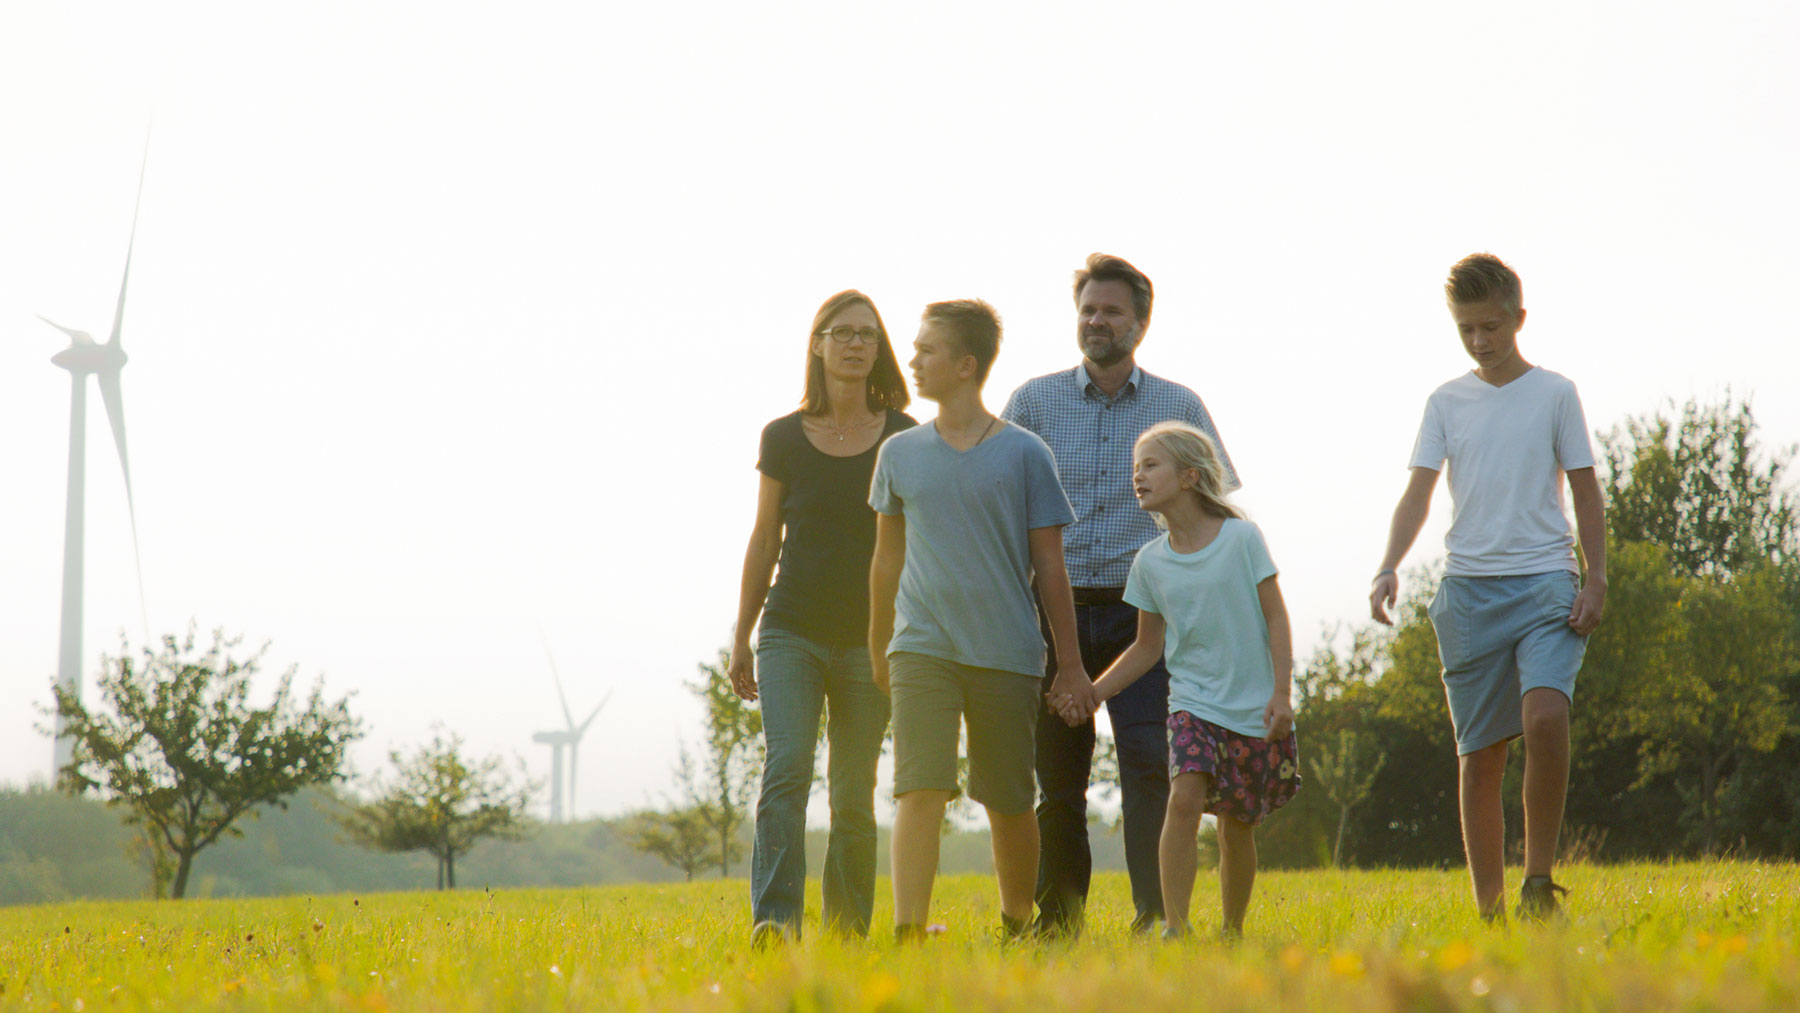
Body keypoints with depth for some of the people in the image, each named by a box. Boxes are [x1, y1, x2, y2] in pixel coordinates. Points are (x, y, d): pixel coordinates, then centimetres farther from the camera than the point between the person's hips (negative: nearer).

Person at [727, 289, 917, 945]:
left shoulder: (903, 440, 3)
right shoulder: (784, 438, 4)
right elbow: (765, 539, 9)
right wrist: (741, 637, 10)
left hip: (869, 640, 0)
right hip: (791, 633, 0)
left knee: (853, 793, 5)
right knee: (786, 766, -17)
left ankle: (848, 927, 15)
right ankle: (774, 919, -23)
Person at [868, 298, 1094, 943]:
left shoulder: (1024, 455, 1)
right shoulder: (900, 454, 8)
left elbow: (1050, 567, 3)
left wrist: (1073, 665, 3)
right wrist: (877, 652, 21)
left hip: (1007, 654, -1)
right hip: (923, 648, 1)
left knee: (1010, 805, 9)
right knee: (919, 791, -14)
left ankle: (1017, 927, 29)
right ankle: (909, 933, -19)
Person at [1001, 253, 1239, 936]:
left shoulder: (1180, 408, 7)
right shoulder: (1034, 403, 7)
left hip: (1143, 615, -1)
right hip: (1057, 611, 1)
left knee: (1148, 764, -14)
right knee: (1058, 777, 5)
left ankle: (1156, 915, -17)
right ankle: (1057, 922, 15)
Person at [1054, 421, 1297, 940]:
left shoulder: (1242, 538, -5)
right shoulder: (1150, 561, 4)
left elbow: (1275, 619, -2)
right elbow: (1147, 647, 12)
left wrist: (1281, 693, -10)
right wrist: (1091, 693, 3)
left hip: (1253, 706, -1)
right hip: (1193, 701, 1)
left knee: (1237, 825, 6)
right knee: (1184, 798, -21)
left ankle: (1233, 931, 23)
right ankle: (1174, 926, -20)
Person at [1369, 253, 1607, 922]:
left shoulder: (1555, 394, 5)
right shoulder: (1447, 402, 9)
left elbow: (1585, 492, 7)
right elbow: (1418, 493, 2)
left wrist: (1595, 579, -3)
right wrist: (1389, 568, -14)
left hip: (1546, 583, -2)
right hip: (1469, 589, 3)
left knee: (1545, 716, -24)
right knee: (1479, 753, 4)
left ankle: (1540, 880, -12)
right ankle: (1489, 908, 11)